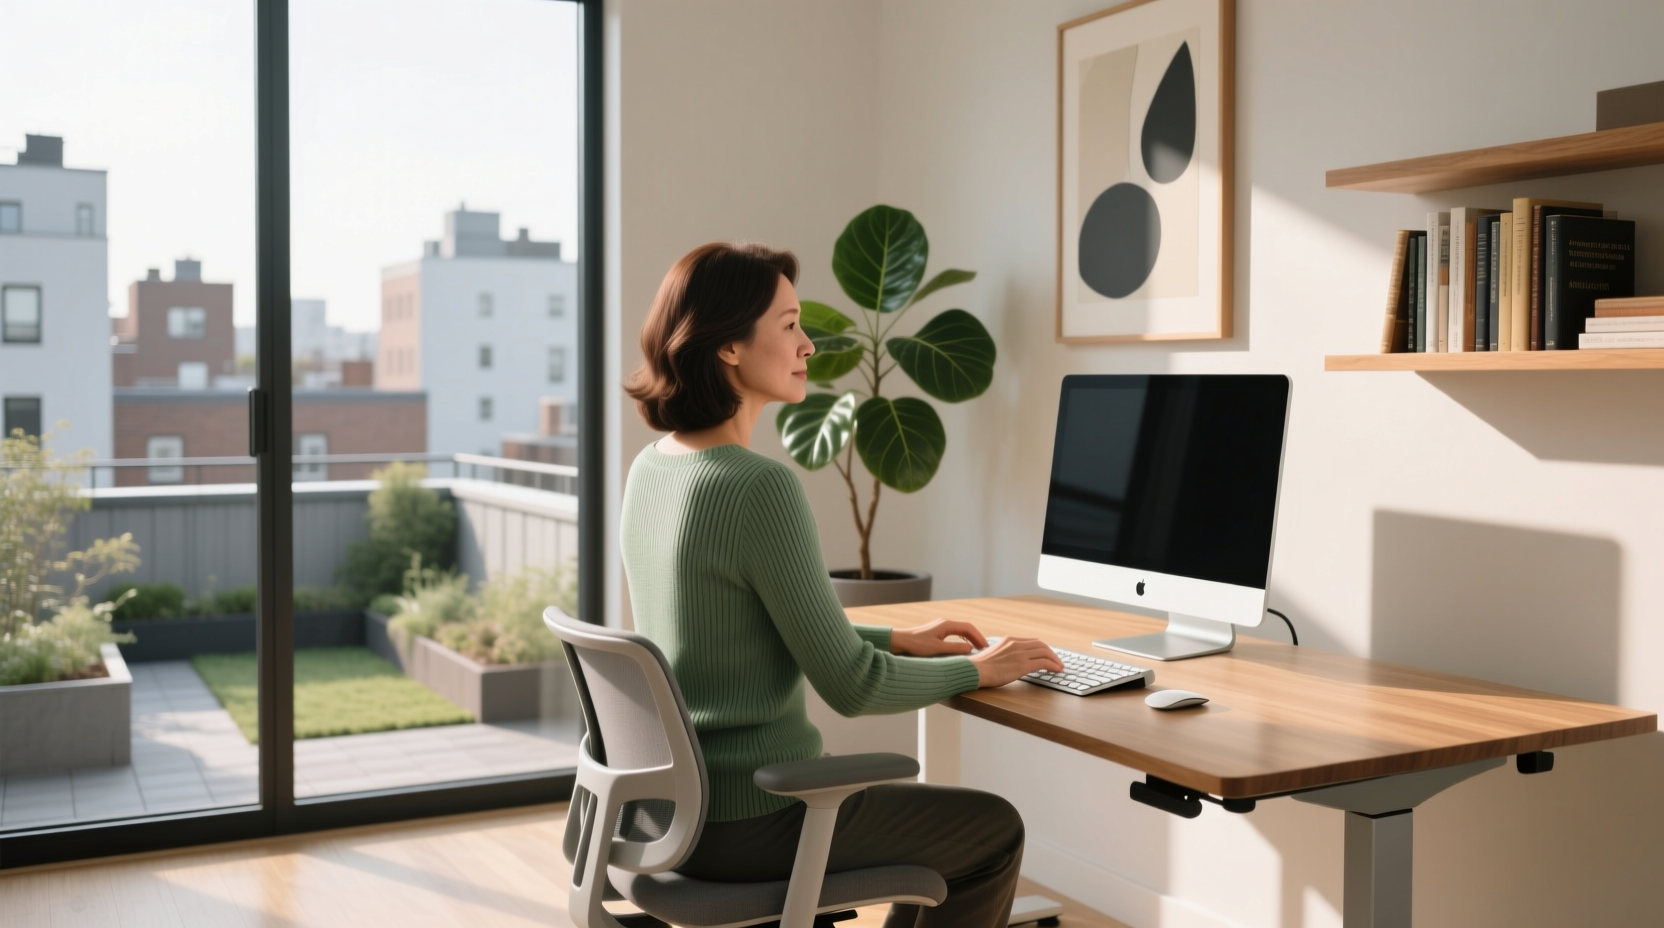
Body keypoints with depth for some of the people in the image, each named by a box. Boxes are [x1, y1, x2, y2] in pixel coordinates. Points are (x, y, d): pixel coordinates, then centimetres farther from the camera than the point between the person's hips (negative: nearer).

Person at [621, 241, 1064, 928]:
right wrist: (976, 670, -1)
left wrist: (897, 640, 15)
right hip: (749, 824, -8)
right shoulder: (761, 487, -24)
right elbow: (850, 686, -18)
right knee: (995, 830, 16)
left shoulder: (651, 468, 3)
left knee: (945, 816, 29)